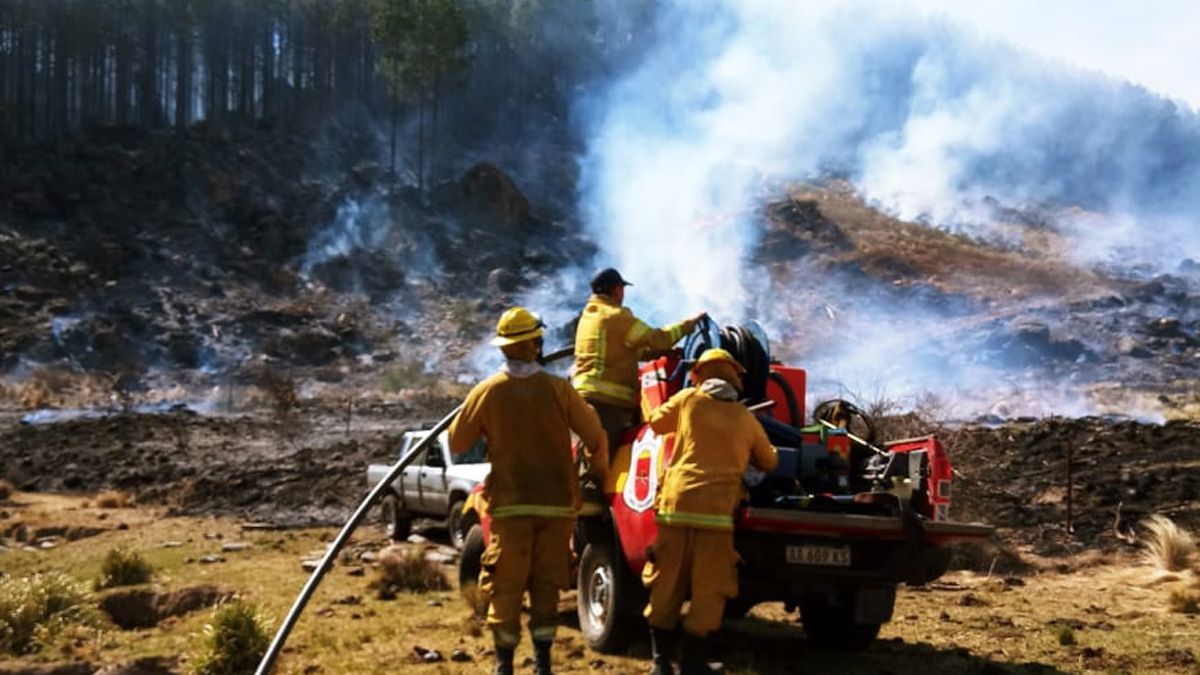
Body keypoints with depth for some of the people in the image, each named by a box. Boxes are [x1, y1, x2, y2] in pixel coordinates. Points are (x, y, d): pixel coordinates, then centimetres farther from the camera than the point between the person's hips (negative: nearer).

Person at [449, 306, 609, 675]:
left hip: (510, 505, -1)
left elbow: (457, 442, 4)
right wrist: (600, 472, 17)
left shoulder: (487, 391, -5)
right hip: (557, 503, 1)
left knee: (505, 586, 6)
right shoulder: (558, 388, -5)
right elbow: (596, 438, -2)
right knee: (547, 584, 10)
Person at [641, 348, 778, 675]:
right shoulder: (746, 419, 11)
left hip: (676, 503, 1)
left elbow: (656, 422, 24)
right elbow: (769, 462, 24)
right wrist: (772, 452, 45)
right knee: (708, 590, 5)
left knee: (666, 585, 8)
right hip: (717, 509, -1)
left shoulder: (688, 400, 8)